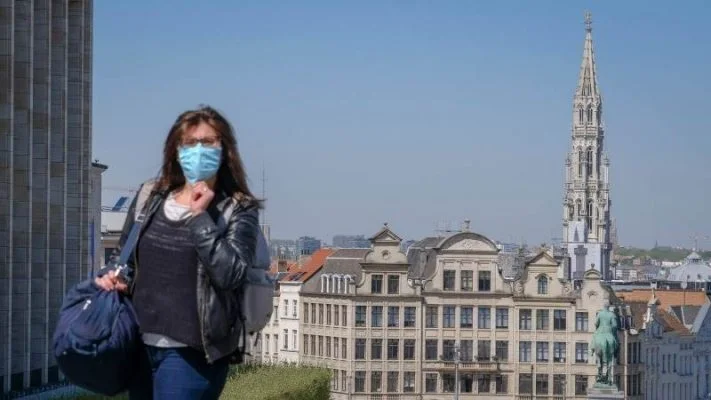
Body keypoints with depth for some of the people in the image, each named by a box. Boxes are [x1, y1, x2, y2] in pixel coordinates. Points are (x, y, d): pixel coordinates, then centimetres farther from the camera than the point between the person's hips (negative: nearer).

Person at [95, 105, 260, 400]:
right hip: (141, 344, 6)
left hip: (191, 351, -6)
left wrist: (200, 216, -18)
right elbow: (128, 260, 21)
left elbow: (229, 274, -19)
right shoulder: (149, 199, 10)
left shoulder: (239, 211, -4)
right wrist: (119, 280, 0)